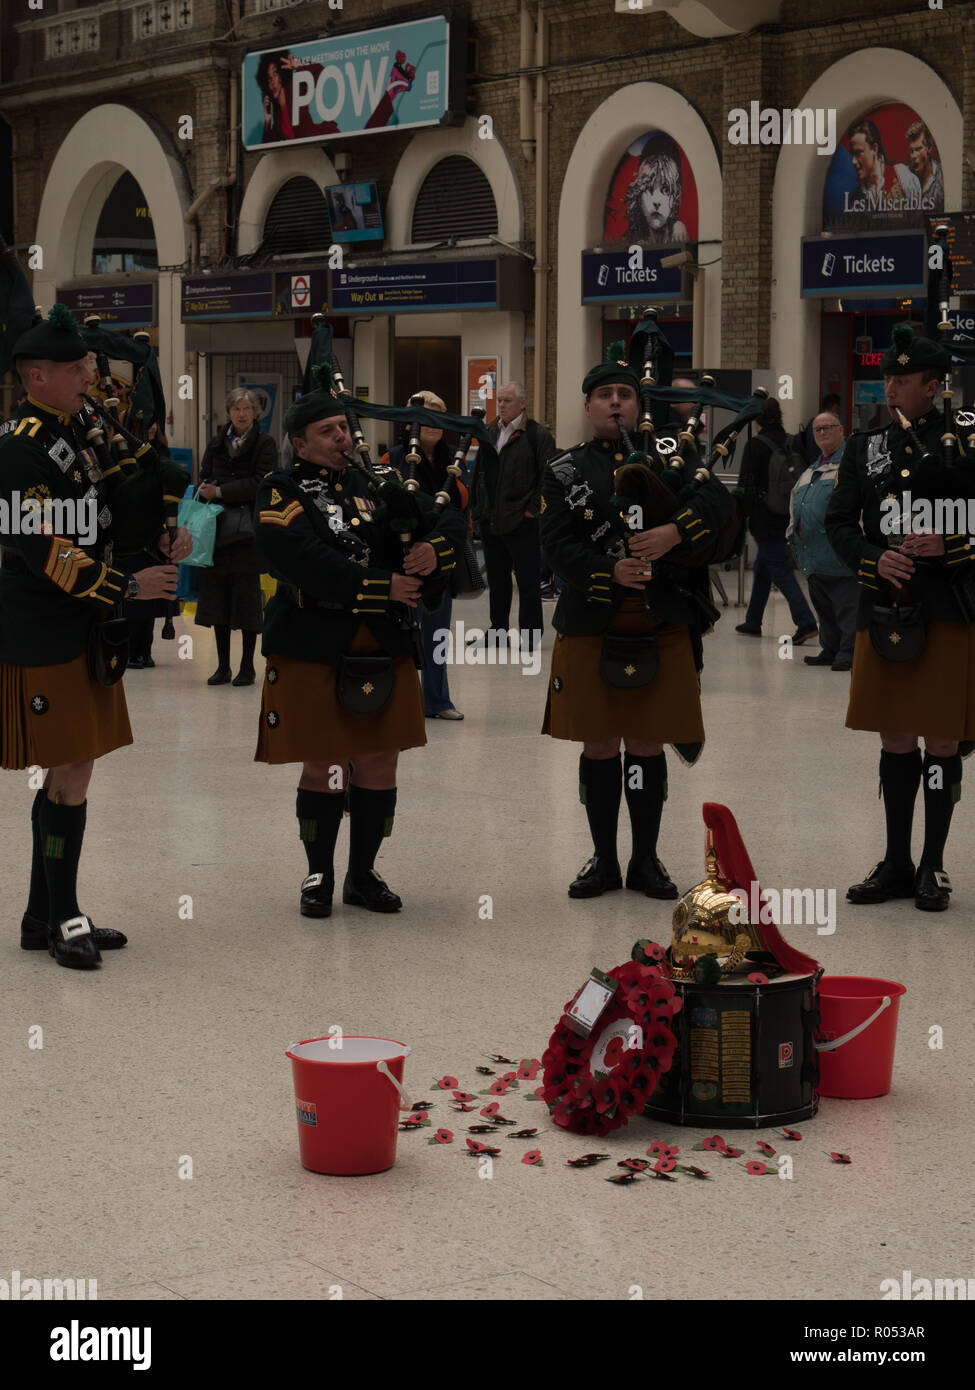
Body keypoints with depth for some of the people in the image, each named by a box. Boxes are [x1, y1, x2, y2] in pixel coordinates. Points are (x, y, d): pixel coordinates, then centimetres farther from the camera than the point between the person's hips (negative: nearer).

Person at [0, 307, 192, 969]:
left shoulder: (75, 433, 13)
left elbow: (111, 504, 22)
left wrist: (163, 534, 3)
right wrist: (129, 587, -17)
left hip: (82, 633, 9)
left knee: (68, 774, 13)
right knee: (72, 775, -4)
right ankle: (62, 919, 8)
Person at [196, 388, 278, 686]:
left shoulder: (265, 444, 0)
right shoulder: (216, 444, 14)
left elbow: (259, 483, -10)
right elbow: (204, 479, 14)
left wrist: (221, 492, -15)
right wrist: (206, 489, -7)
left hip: (248, 530, -4)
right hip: (217, 528, 4)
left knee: (247, 594, -3)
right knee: (217, 595, 4)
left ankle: (247, 667, 5)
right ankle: (223, 667, 12)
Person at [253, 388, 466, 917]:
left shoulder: (377, 483, 12)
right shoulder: (282, 492, -3)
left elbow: (449, 520, 11)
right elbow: (304, 561, -19)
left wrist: (434, 548, -12)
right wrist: (381, 586, -20)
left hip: (385, 650, 4)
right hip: (314, 650, -4)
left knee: (379, 766, 7)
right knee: (322, 767, 2)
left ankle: (363, 874, 21)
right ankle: (319, 875, 18)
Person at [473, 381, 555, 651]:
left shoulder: (537, 435, -6)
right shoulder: (489, 433, 14)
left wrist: (533, 509, -12)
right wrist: (478, 509, 14)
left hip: (522, 522, -7)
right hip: (490, 522, 7)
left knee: (528, 581, 0)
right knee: (496, 580, 14)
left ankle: (530, 634, 7)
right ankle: (498, 629, 24)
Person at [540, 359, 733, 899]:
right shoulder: (565, 470, 6)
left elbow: (717, 499, -9)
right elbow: (558, 544, -5)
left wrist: (674, 532, -27)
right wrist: (610, 571, -22)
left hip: (660, 627, 0)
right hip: (590, 626, 0)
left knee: (648, 744, 5)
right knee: (599, 745, 6)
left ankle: (646, 861, 17)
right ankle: (603, 859, 19)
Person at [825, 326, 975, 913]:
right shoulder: (865, 446, 10)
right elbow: (838, 523, 7)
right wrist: (875, 560, -10)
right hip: (885, 612, 3)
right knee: (895, 739, 10)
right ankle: (897, 863, 20)